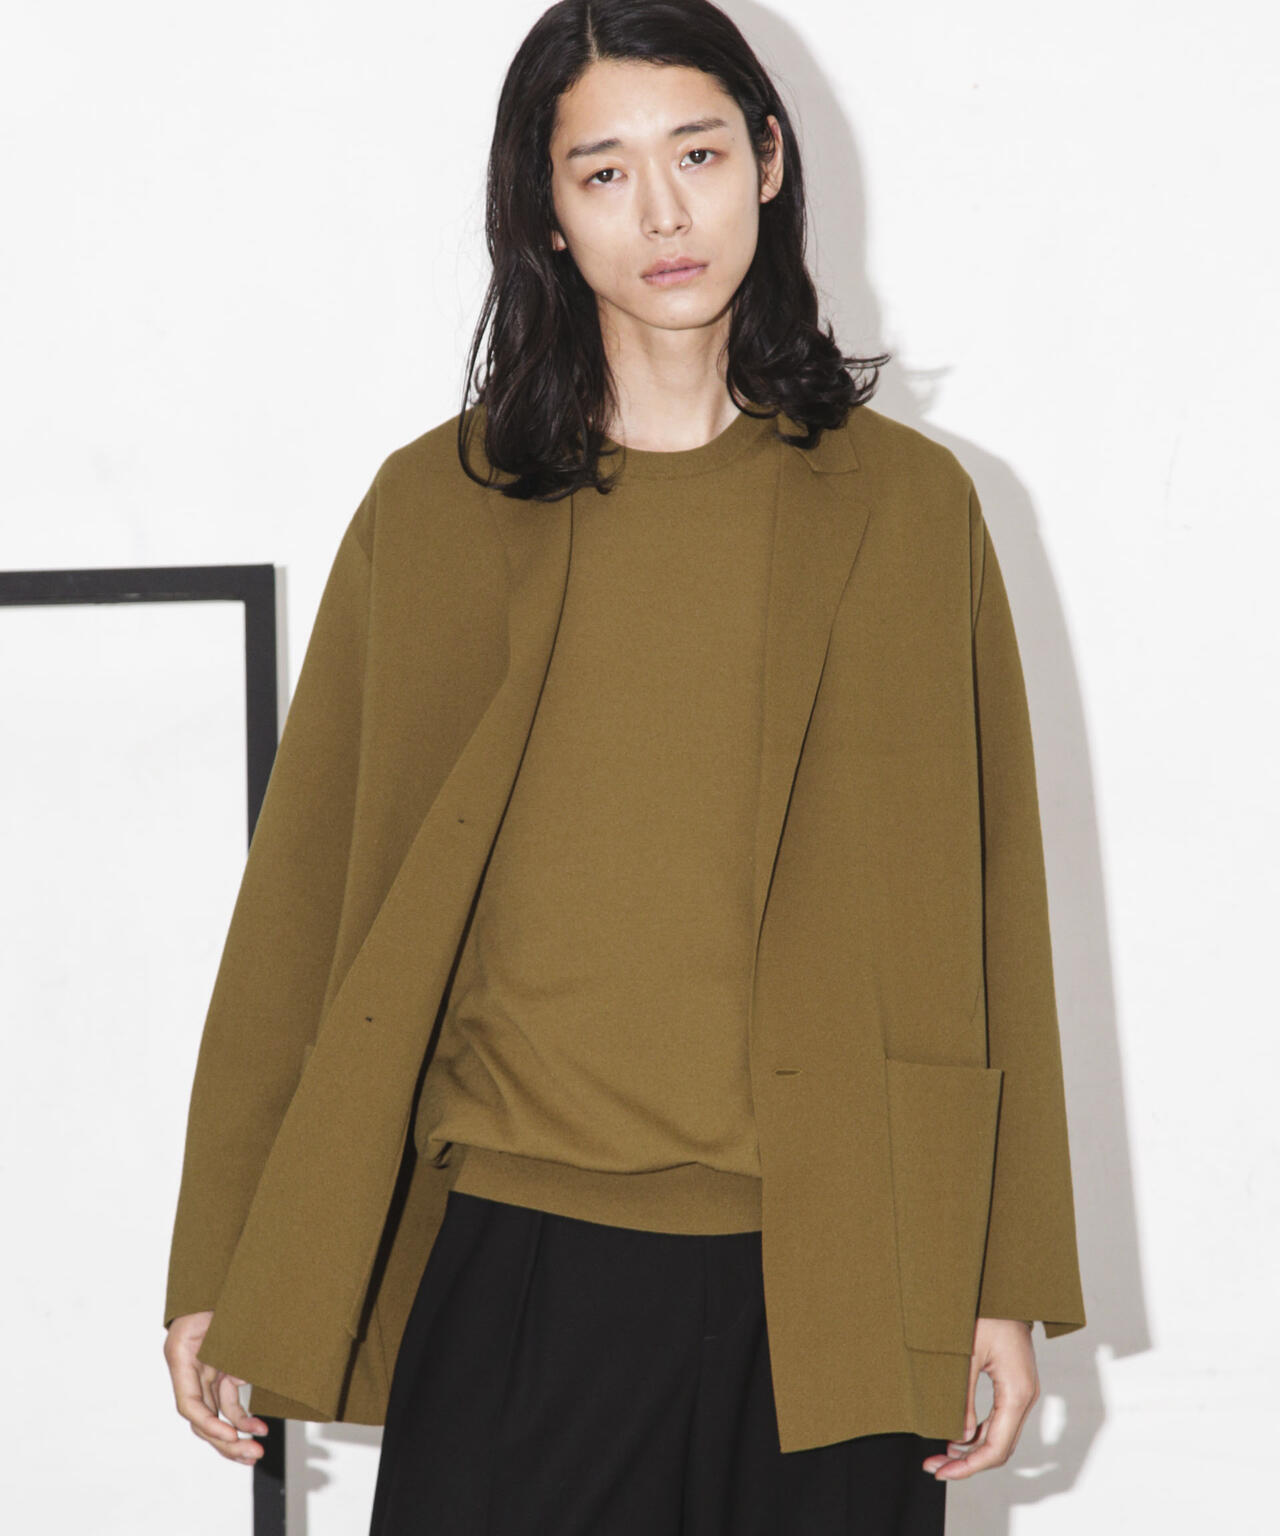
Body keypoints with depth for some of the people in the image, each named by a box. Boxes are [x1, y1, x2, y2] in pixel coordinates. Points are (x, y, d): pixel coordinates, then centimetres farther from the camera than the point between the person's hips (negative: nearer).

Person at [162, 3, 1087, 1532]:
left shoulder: (903, 505, 4)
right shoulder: (435, 508, 3)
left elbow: (982, 904, 5)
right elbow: (304, 894, 5)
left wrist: (1004, 1280, 3)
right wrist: (220, 1269, 4)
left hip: (821, 1280, 0)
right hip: (512, 1263, 0)